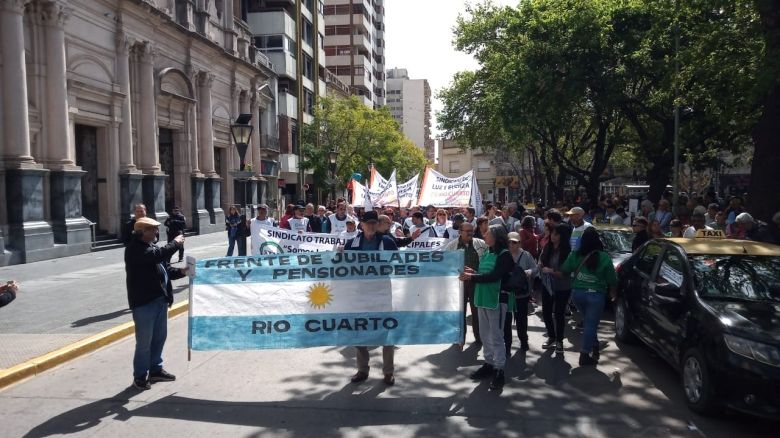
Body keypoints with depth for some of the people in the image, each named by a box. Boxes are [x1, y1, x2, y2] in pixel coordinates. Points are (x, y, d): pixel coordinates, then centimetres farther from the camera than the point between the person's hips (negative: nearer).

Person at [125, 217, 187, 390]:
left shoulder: (150, 246, 16)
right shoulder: (134, 249, -14)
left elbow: (165, 269, 19)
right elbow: (157, 255, -30)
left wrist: (180, 272, 2)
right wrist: (175, 244, -16)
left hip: (160, 299, 9)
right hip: (144, 302, -9)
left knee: (160, 337, 17)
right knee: (144, 341, -1)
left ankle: (156, 369, 31)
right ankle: (140, 376, 12)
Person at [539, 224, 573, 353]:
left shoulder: (567, 250, -15)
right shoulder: (547, 247, 0)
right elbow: (540, 263, 6)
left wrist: (552, 271, -19)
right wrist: (544, 269, -14)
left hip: (562, 287, -5)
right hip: (547, 285, 5)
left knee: (559, 314, 5)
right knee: (546, 313, 11)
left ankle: (559, 341, 22)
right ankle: (551, 337, 31)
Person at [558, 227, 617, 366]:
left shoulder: (575, 255, -3)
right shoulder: (604, 258, -8)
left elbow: (562, 273, 1)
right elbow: (612, 280, -2)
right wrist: (613, 294, 15)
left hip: (577, 293, 3)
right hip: (595, 295, -3)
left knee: (588, 321, 24)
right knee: (591, 324, 4)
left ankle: (594, 345, 31)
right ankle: (585, 355, 7)